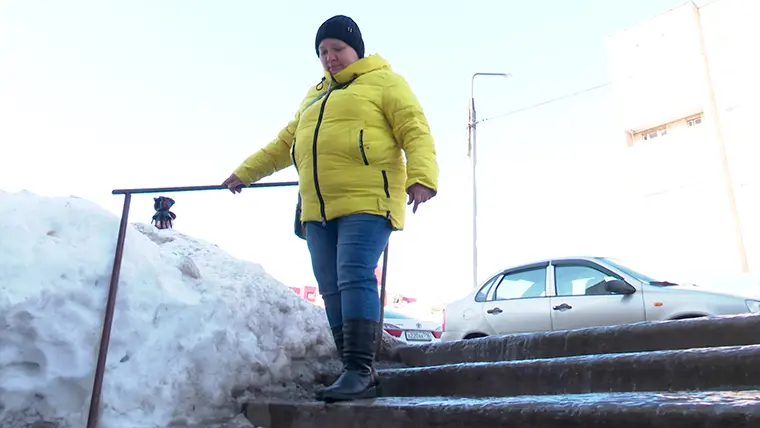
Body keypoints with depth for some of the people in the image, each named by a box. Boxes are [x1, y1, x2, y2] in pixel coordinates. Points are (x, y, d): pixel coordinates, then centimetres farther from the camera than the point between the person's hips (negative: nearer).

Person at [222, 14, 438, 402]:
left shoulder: (384, 82, 6)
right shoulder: (315, 95, 27)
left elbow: (416, 132, -6)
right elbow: (284, 143, 34)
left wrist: (422, 177, -23)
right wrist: (245, 172, 36)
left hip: (367, 201, -7)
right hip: (318, 209, 7)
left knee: (355, 279, -18)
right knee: (332, 290, 3)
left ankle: (359, 371, -13)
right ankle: (358, 375, 9)